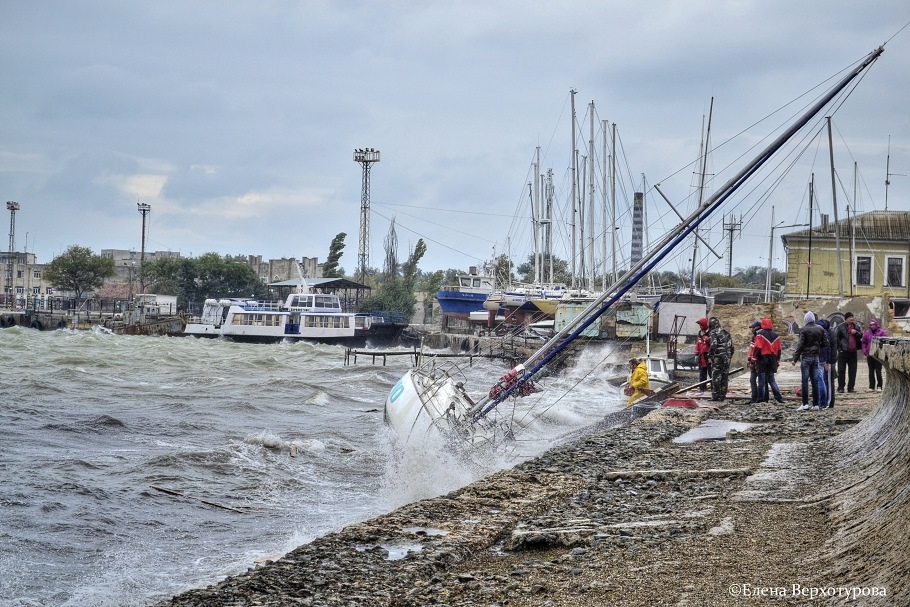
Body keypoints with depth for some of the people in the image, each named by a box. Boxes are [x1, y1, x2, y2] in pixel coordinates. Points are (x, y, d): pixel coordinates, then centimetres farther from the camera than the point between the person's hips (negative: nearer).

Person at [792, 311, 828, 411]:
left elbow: (800, 345, -12)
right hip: (816, 357, 5)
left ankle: (805, 404, -8)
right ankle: (816, 404, 7)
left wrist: (795, 358, -9)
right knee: (815, 381, 8)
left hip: (806, 357, -5)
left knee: (805, 381, -3)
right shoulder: (820, 329, 6)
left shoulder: (804, 330, -9)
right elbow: (825, 342, 8)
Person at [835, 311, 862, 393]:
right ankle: (840, 387, 2)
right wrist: (839, 347, -7)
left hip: (853, 352, 4)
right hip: (843, 352, -4)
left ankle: (851, 387, 12)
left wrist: (856, 332, -7)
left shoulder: (856, 327, 12)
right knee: (841, 370, -3)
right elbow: (836, 337, -2)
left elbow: (861, 336, 13)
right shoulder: (840, 327, -1)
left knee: (852, 370, 5)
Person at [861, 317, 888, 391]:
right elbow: (863, 342, 15)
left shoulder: (882, 332, -3)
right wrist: (865, 351, 4)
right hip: (869, 355, 4)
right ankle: (871, 387, 12)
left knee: (878, 371, -4)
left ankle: (880, 386, 3)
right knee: (871, 372, 7)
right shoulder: (867, 333, 10)